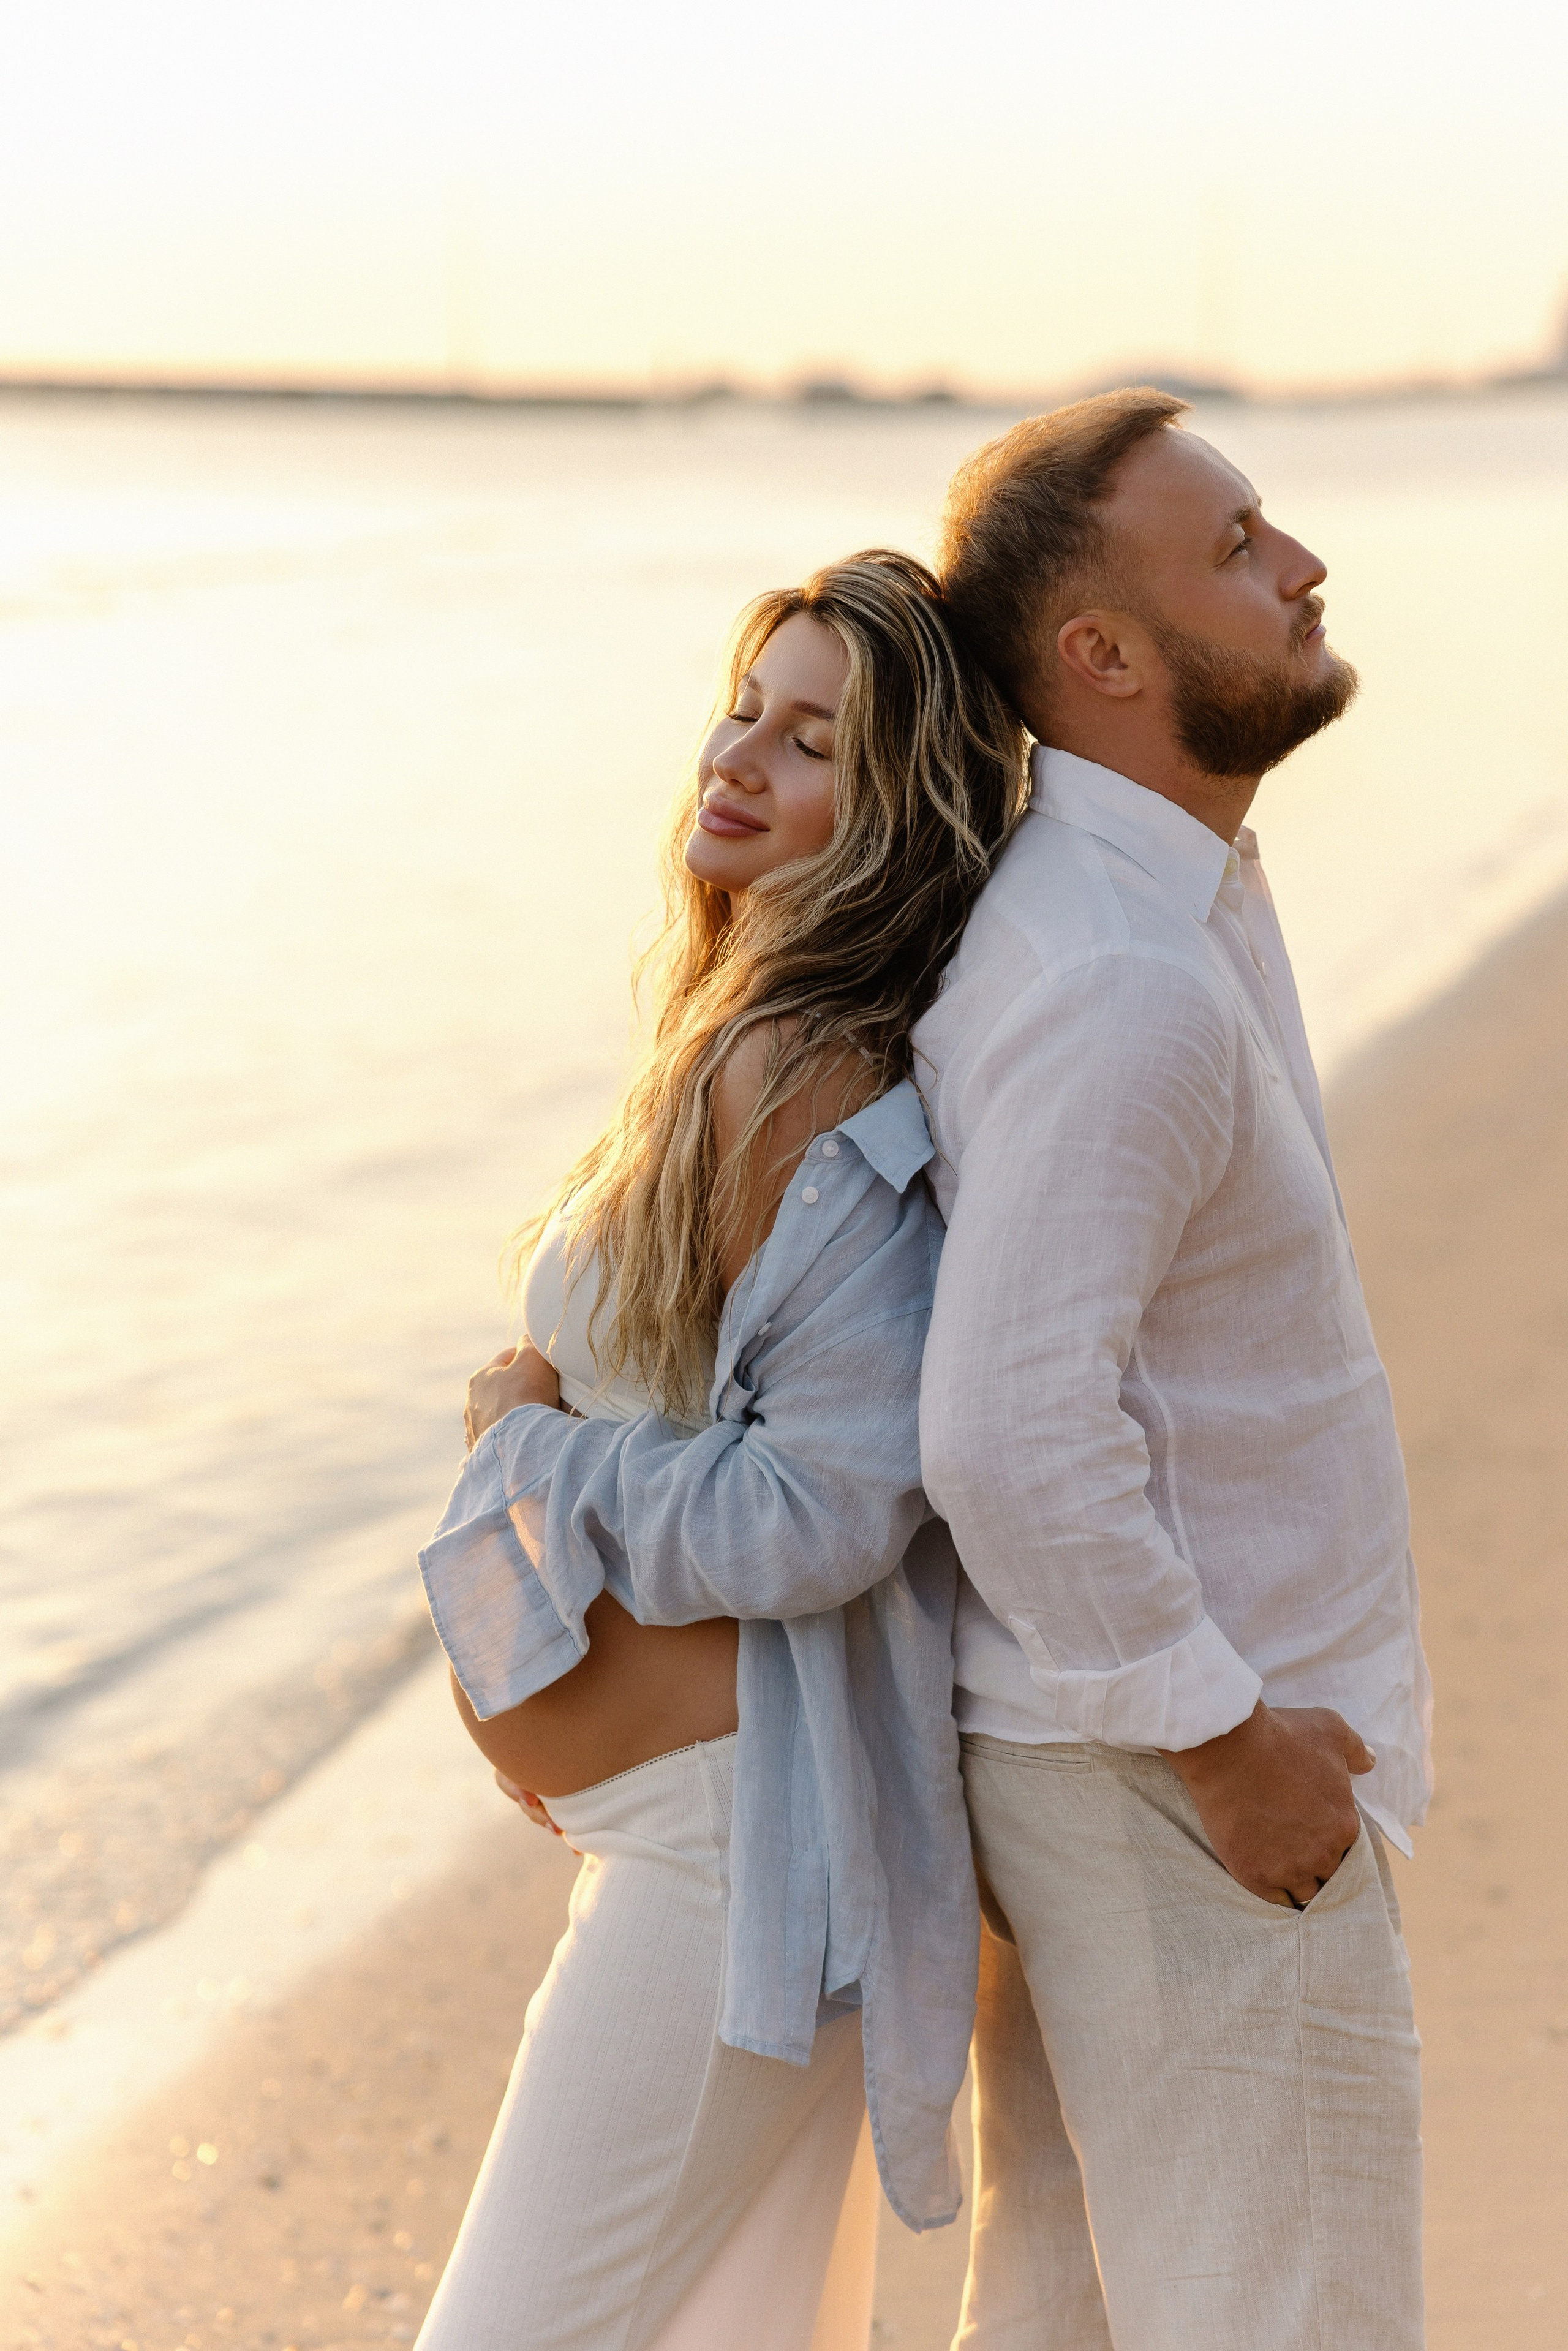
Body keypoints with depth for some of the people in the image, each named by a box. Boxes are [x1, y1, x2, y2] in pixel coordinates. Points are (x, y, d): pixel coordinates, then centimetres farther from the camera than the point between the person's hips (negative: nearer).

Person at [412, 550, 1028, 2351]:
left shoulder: (809, 1091, -22)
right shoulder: (750, 1038, 9)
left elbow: (812, 1516, -25)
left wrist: (528, 1438, -12)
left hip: (733, 1827, -10)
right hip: (722, 1798, 10)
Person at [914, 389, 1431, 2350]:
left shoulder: (1153, 904, 7)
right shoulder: (1125, 981, -25)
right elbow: (1009, 1435, -30)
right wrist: (1220, 1739, -21)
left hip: (1094, 1749, 10)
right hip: (1187, 1807, -10)